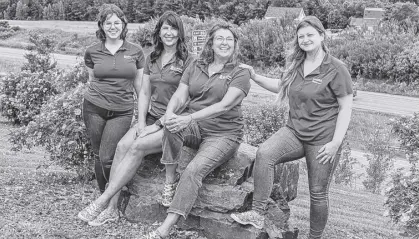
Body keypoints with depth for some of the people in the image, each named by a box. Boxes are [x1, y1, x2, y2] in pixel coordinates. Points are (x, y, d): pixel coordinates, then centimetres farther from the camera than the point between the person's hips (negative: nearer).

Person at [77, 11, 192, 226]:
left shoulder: (187, 61, -6)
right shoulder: (152, 59, 13)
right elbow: (144, 93, 11)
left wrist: (158, 125, -14)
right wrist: (141, 122, -3)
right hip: (151, 117, 5)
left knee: (137, 147, -26)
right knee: (123, 145, -20)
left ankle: (102, 201, -21)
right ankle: (111, 208, -19)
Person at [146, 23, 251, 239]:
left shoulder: (240, 73, -2)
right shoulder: (195, 67, 11)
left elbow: (225, 105, -17)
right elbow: (179, 95, 1)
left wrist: (190, 118, -29)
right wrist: (170, 113, -24)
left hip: (223, 133, -3)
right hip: (193, 128, 4)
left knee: (194, 170, -28)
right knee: (172, 125, -31)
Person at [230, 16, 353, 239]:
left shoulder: (335, 69, -10)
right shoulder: (296, 65, 9)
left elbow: (346, 107, -10)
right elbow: (282, 86, 26)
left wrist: (336, 143, -16)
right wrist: (255, 77, 13)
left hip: (322, 140, -4)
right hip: (294, 131, 5)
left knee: (318, 193, 6)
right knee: (264, 153, -24)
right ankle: (257, 214, -21)